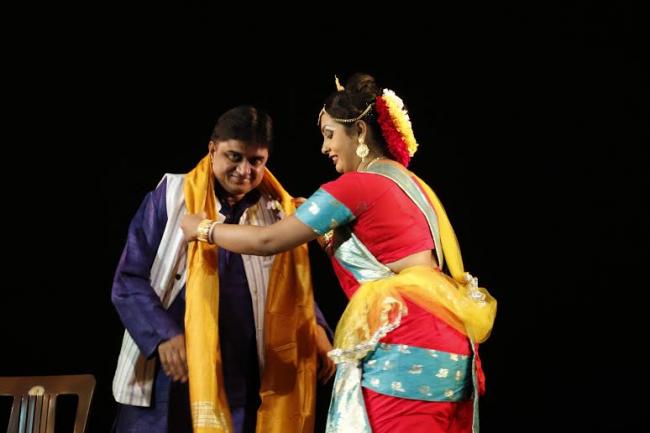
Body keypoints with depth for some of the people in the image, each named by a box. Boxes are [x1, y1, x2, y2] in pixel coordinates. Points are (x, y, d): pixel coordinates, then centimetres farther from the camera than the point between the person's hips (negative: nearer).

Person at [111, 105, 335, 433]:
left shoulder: (278, 213, 9)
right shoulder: (171, 198, 1)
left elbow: (295, 287, 17)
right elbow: (129, 280, -1)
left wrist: (315, 329, -2)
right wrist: (163, 335, -16)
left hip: (243, 382, 2)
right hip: (169, 375, -2)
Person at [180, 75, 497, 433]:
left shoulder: (357, 185, -8)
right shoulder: (410, 184, 18)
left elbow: (268, 241, -5)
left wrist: (203, 229, 10)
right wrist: (323, 233, 28)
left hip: (404, 352, -9)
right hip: (443, 351, 9)